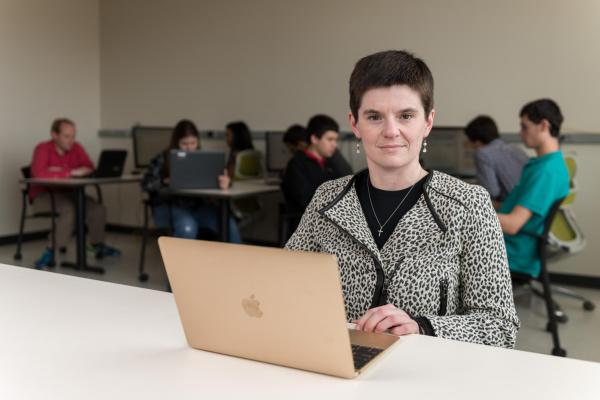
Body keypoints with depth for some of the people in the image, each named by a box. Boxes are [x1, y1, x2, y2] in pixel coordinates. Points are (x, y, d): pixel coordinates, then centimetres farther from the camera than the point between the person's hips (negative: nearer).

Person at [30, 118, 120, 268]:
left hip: (67, 193, 6)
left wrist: (61, 171, -23)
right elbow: (39, 173, -33)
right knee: (69, 209, -34)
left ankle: (98, 245, 12)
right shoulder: (43, 149, -17)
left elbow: (89, 169, -11)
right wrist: (70, 172, -31)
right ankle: (51, 251, -25)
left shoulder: (76, 148, -2)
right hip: (43, 194, -6)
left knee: (97, 208, -12)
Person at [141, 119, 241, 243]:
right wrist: (166, 181, -21)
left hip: (197, 205, 3)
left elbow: (219, 177, -5)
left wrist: (225, 181, -31)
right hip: (169, 205, -2)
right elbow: (146, 183, -2)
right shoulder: (163, 159, 2)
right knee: (187, 227, -36)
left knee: (229, 225, -23)